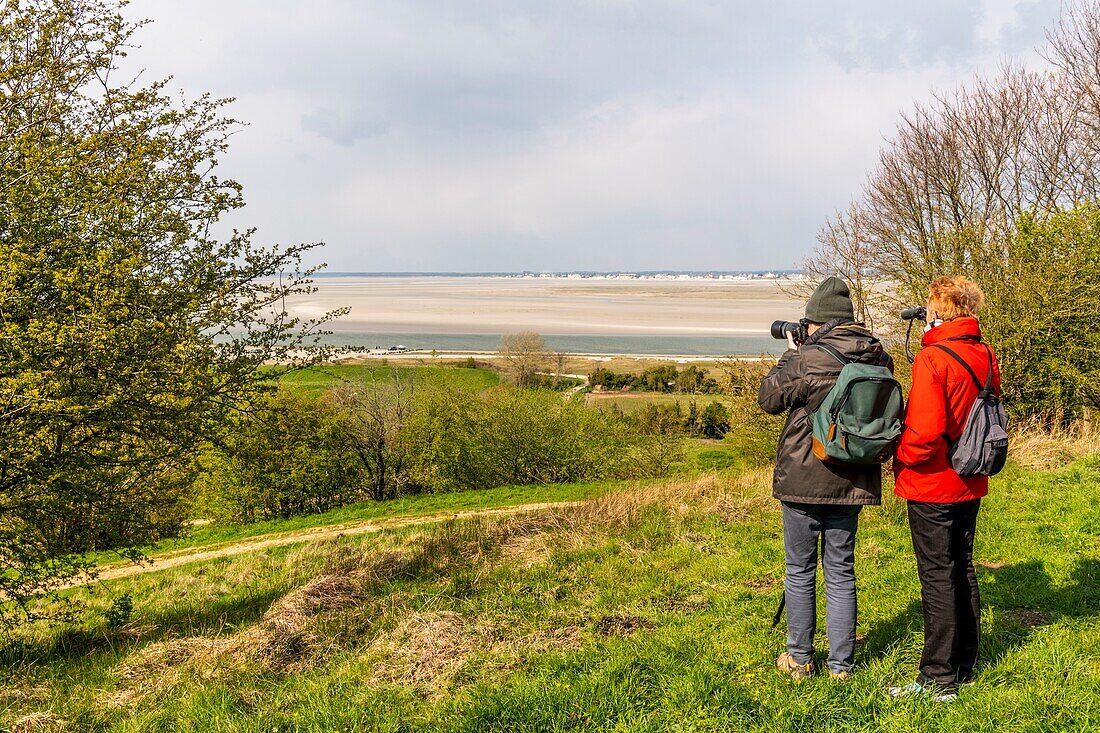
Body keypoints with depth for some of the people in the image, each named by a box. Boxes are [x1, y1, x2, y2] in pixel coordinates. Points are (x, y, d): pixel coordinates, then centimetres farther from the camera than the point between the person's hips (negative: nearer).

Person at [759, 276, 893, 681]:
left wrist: (791, 353, 8)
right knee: (841, 572, 13)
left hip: (804, 480, -4)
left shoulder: (808, 360, -18)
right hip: (852, 481, 5)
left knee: (800, 572, 9)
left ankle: (799, 659, 17)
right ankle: (841, 663, 17)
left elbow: (769, 397, -4)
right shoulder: (878, 358, -2)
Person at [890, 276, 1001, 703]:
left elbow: (925, 430, -24)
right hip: (971, 483, 7)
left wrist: (901, 457, -10)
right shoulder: (986, 358, 3)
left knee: (937, 577, -2)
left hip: (932, 487, -7)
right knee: (963, 569, 17)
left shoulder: (932, 359, -19)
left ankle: (939, 679, 4)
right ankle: (965, 665, 28)